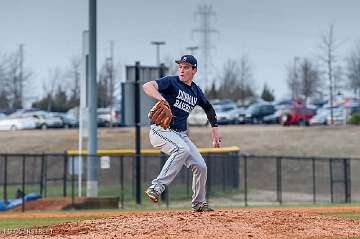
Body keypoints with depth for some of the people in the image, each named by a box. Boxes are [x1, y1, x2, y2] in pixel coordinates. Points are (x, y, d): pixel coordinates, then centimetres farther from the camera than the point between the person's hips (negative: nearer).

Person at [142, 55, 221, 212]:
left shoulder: (196, 91, 12)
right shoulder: (171, 82, -7)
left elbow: (208, 108, 32)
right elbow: (147, 86, -25)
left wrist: (215, 128, 24)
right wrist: (160, 97, -44)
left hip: (181, 135, 7)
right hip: (161, 131, -7)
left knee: (201, 166, 2)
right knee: (182, 149, -35)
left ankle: (199, 203, 22)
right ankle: (157, 187, -36)